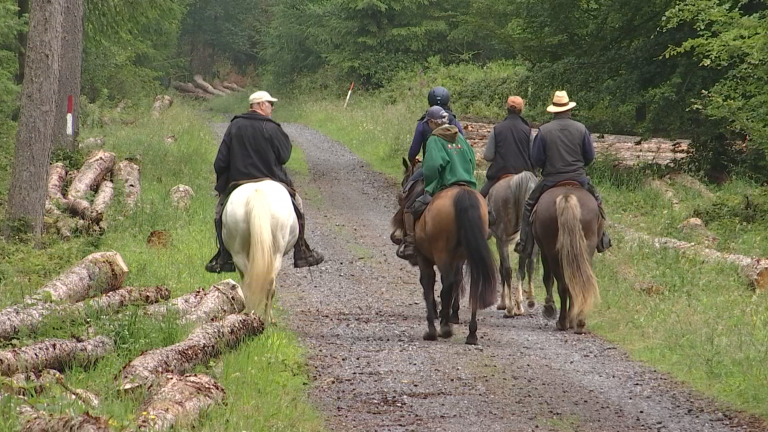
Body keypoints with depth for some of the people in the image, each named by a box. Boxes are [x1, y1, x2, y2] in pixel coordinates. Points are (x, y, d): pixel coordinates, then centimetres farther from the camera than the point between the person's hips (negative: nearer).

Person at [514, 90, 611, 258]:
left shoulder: (544, 131, -8)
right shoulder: (581, 129, -3)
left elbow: (536, 159, -5)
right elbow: (590, 156, 4)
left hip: (551, 180, -2)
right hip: (579, 178, 2)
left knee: (530, 205, 15)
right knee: (596, 200, 26)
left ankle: (525, 244, 9)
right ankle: (601, 238, 24)